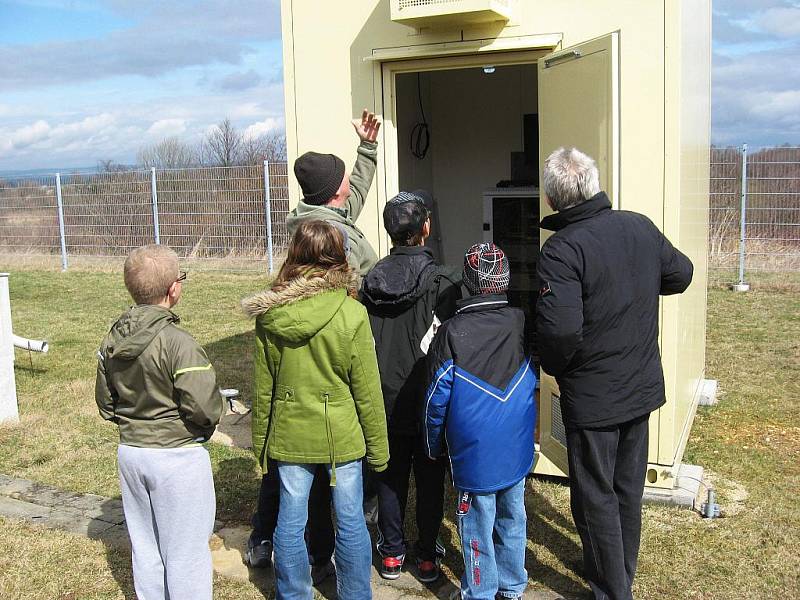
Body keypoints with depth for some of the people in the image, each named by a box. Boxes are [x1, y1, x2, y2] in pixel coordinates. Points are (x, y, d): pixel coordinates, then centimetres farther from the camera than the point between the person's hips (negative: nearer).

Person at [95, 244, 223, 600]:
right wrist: (204, 427, -3)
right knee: (185, 552, 7)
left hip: (130, 451, 7)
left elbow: (105, 403, 9)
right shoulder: (177, 342, -23)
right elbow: (206, 409, -23)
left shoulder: (111, 342, 0)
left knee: (144, 547, 20)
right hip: (177, 456, -7)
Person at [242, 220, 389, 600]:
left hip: (288, 434, 2)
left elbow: (263, 387, 1)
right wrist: (378, 447, 1)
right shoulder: (351, 313, -16)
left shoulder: (269, 314, -8)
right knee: (350, 521, 14)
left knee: (290, 522, 14)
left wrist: (260, 441, 12)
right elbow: (367, 390, -10)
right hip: (341, 435, -2)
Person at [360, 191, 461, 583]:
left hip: (384, 402, 3)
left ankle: (391, 554, 25)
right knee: (429, 479, 11)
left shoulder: (370, 281, -3)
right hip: (427, 402, -3)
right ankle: (427, 557, 21)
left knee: (390, 475, 15)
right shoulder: (444, 282, -16)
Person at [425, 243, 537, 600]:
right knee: (512, 517, 17)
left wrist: (433, 445, 5)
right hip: (517, 450, 4)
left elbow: (437, 399, -8)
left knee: (477, 527, 9)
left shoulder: (452, 333, -15)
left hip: (474, 453, -4)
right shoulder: (522, 324, -4)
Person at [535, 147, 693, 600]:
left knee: (596, 497, 10)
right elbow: (681, 275, 12)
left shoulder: (562, 249, -23)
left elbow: (561, 329, -30)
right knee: (629, 490, 21)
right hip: (643, 387, 7)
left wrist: (553, 368, -11)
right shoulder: (641, 227, -3)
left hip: (591, 397, -6)